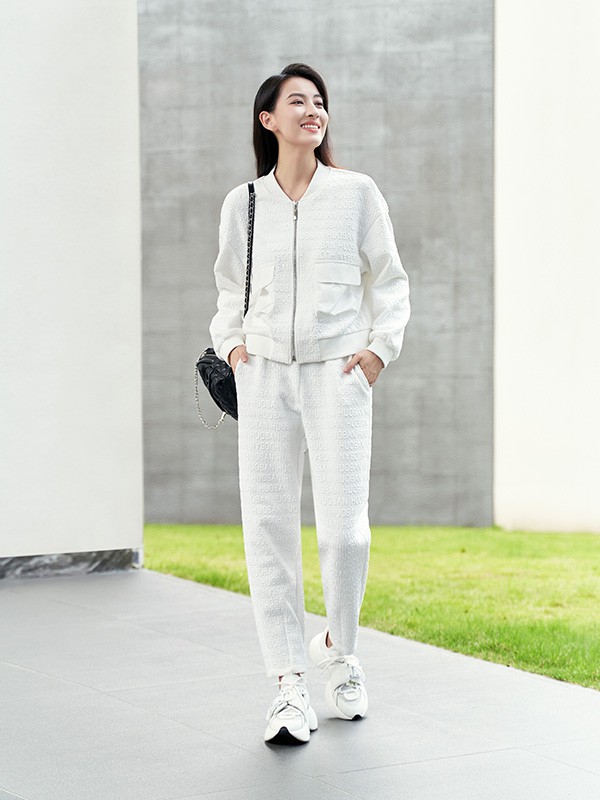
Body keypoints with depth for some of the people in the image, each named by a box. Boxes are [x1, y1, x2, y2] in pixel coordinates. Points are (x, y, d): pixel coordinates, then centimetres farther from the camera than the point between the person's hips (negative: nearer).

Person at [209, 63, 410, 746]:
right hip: (264, 373, 2)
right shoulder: (242, 203, 9)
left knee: (344, 529, -7)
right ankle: (289, 683, 4)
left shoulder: (357, 193, 5)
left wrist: (380, 348, -1)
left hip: (338, 373, -1)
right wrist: (230, 343, 9)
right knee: (268, 527, -4)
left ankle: (339, 651, 21)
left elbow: (390, 280, 11)